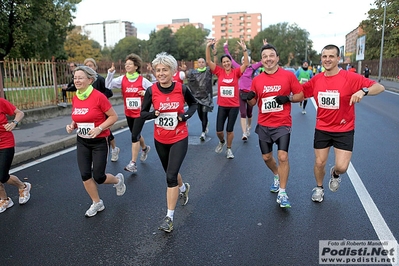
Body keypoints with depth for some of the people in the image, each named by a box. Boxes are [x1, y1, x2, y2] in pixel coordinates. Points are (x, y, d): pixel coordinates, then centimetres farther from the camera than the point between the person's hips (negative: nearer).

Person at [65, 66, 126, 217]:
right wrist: (72, 125, -4)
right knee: (85, 175, 3)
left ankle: (118, 180, 34)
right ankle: (97, 203, 25)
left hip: (99, 142, -6)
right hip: (82, 142, 6)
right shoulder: (75, 98, 1)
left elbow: (114, 116, -12)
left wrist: (99, 128, -23)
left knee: (98, 177, 0)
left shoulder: (99, 97, -17)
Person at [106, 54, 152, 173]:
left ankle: (133, 163, -2)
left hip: (140, 113, -4)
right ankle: (145, 148, 50)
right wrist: (110, 73, -22)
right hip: (129, 113, 4)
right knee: (136, 134, 19)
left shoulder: (142, 80, -9)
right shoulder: (122, 79, -3)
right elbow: (108, 86, -12)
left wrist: (146, 92, -19)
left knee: (134, 136, -9)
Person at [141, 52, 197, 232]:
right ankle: (183, 188, 55)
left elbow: (193, 104, 7)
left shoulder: (182, 88, -11)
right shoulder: (151, 91, -10)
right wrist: (154, 114, -22)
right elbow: (143, 113, -1)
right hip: (160, 140, 3)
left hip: (179, 139, -3)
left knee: (171, 176, -10)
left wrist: (186, 115, -11)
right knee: (170, 172, 21)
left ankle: (169, 217, 3)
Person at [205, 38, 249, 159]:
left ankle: (229, 149, 29)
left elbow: (246, 63, -14)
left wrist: (244, 49, -25)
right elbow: (208, 61, -6)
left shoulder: (236, 72, -3)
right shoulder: (219, 72, -1)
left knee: (230, 130, 8)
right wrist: (208, 47, -16)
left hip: (234, 106, -1)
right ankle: (222, 142, 37)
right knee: (218, 131, 4)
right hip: (222, 106, 1)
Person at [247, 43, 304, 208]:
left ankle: (282, 193, 3)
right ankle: (277, 176, 45)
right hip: (263, 125, 4)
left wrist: (288, 98, -19)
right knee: (266, 157, 13)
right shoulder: (257, 80, 3)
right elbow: (253, 103, 9)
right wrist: (250, 98, -13)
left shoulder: (288, 75, -4)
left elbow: (300, 96, 0)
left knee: (283, 156, -12)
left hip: (282, 124, -3)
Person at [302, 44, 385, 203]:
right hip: (322, 129, 3)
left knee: (341, 167, -7)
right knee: (319, 163, 10)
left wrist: (363, 91, -35)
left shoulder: (350, 78, -14)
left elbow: (380, 87, -16)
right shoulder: (316, 80, -2)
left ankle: (335, 174, 32)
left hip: (344, 130, -2)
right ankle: (319, 188, 38)